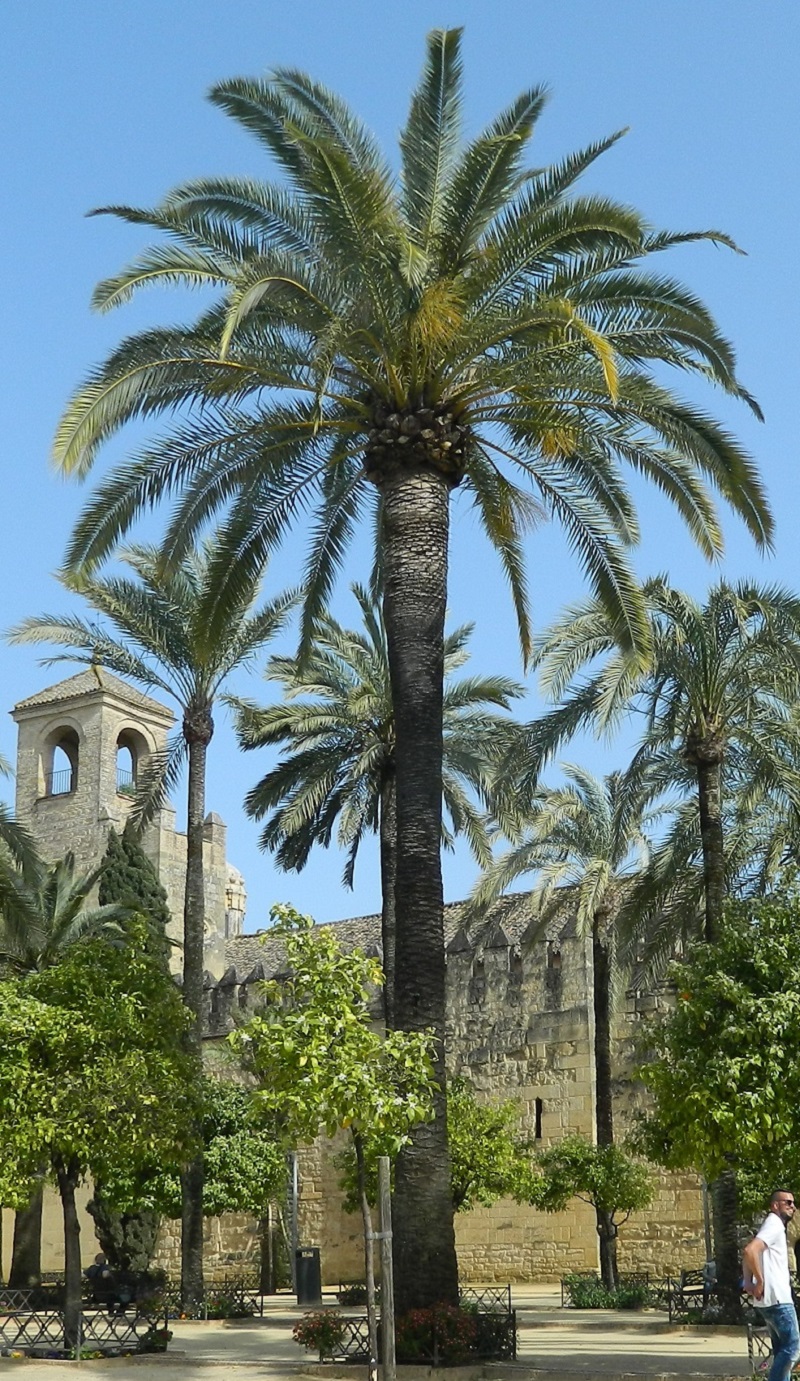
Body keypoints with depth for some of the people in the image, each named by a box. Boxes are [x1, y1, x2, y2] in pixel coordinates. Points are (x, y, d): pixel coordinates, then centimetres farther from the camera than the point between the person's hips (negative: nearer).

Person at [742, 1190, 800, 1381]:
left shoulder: (774, 1226, 20)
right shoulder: (775, 1225, -12)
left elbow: (749, 1253, 24)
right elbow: (750, 1251, -26)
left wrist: (749, 1281, 10)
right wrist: (760, 1281, -19)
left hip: (771, 1299, 10)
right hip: (777, 1298, -10)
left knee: (782, 1348, 12)